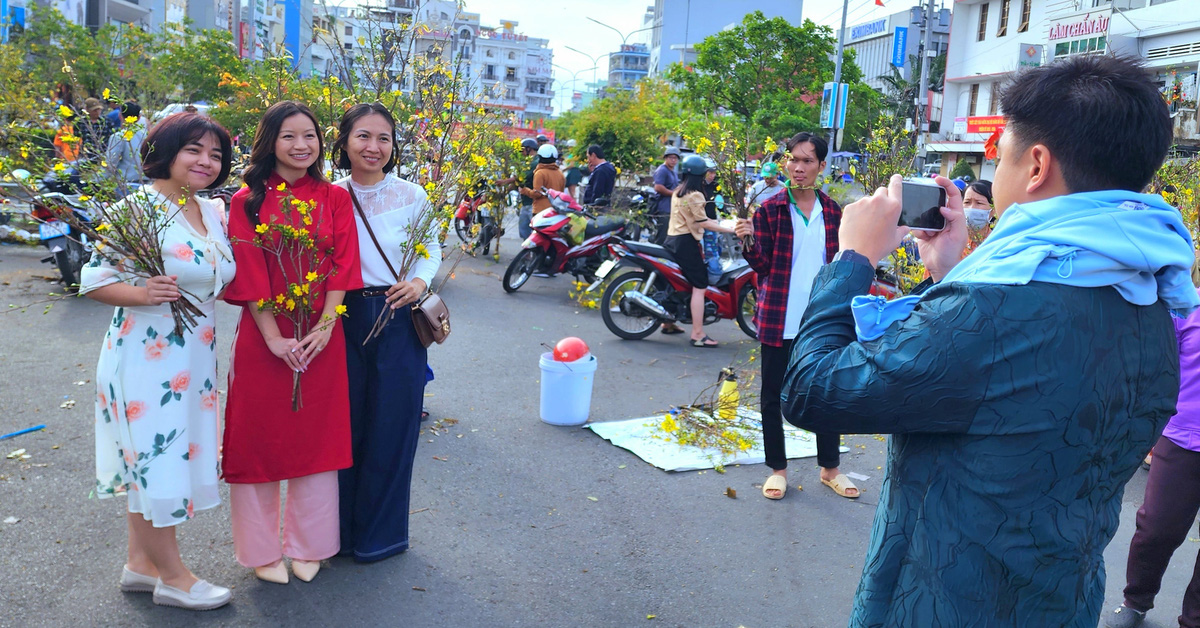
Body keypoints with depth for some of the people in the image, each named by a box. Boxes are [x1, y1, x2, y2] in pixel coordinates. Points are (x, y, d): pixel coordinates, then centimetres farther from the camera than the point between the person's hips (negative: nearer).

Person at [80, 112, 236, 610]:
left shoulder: (214, 211, 8)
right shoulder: (138, 207, -13)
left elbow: (221, 278, 22)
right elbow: (94, 280, -15)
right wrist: (143, 294, -29)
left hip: (194, 355, 7)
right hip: (146, 353, -7)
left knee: (149, 457, 17)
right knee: (156, 453, 2)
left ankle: (141, 562, 30)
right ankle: (173, 577, 17)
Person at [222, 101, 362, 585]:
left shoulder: (334, 198, 4)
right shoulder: (248, 200, -1)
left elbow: (343, 266, -2)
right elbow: (249, 274, -7)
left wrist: (324, 327, -13)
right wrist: (274, 338, -15)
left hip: (322, 337, 2)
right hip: (263, 337, -1)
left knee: (316, 435, 9)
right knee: (260, 437, 7)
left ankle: (308, 544, 26)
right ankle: (263, 549, 24)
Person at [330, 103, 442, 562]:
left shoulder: (412, 196, -1)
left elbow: (432, 247, 11)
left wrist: (420, 281, -8)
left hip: (398, 321, -1)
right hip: (344, 319, 1)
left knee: (391, 426, 4)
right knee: (345, 424, 8)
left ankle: (379, 533, 23)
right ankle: (341, 528, 27)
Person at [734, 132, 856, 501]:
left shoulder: (832, 211, 6)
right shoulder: (770, 209, -4)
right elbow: (762, 266, -7)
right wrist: (748, 242, -24)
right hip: (779, 319, -3)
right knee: (773, 396, 7)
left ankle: (830, 468, 27)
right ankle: (777, 468, 22)